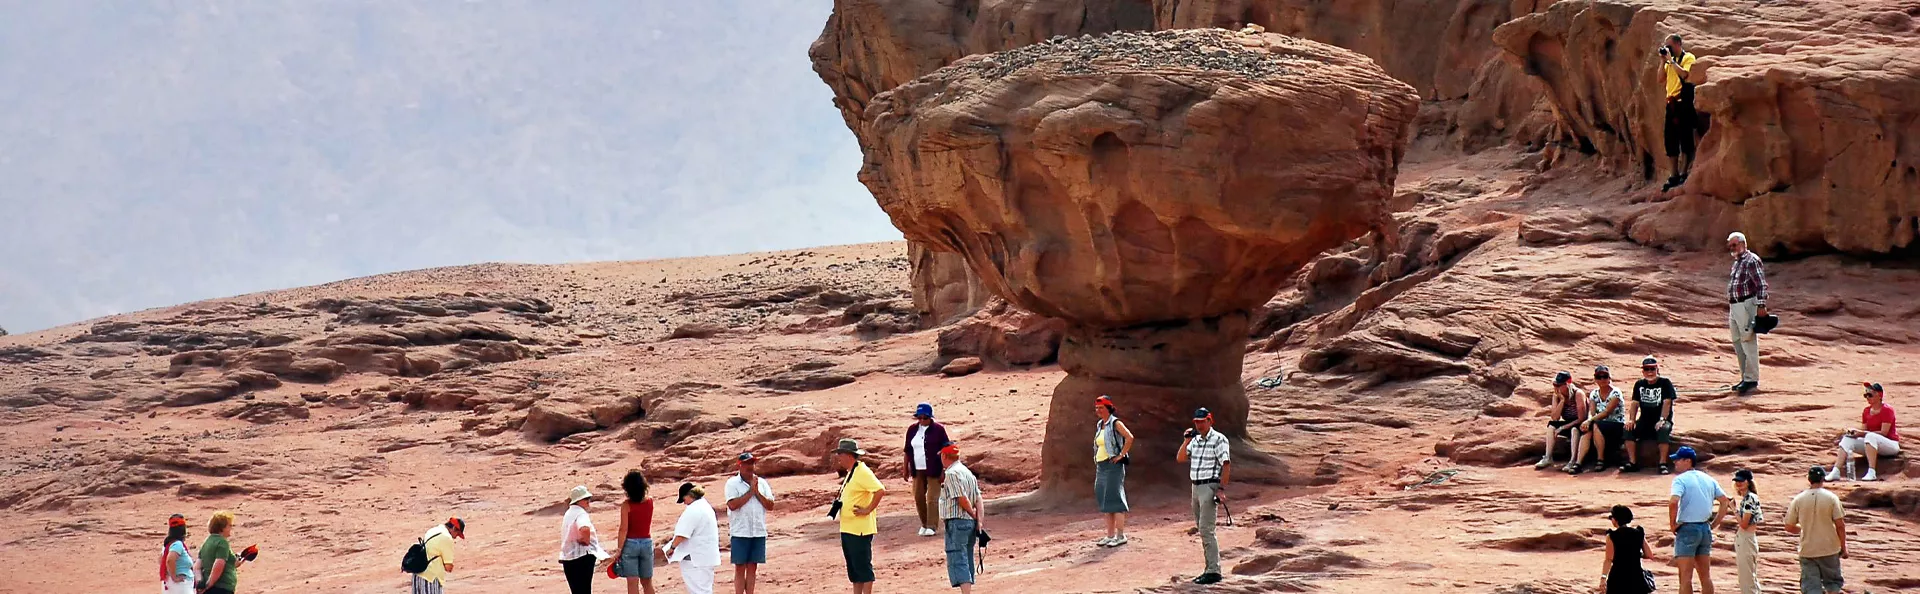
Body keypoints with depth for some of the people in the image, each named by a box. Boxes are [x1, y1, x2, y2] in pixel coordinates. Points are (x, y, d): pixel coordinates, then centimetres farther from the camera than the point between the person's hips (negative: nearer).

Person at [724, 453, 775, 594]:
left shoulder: (761, 482, 9)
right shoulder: (732, 483, -3)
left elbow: (770, 505, 3)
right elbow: (732, 505, -16)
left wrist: (757, 492, -9)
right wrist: (750, 491, -13)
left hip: (758, 532, 4)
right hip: (740, 533, -4)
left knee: (752, 567, 7)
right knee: (740, 568, 0)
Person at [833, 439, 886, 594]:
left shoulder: (862, 472, -16)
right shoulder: (850, 473, 14)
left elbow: (880, 491, -26)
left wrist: (868, 510, -21)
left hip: (860, 529, -10)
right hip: (847, 529, 10)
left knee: (863, 567, -5)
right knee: (853, 569, 13)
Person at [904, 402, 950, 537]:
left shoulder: (938, 430, -6)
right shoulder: (912, 429, 8)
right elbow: (908, 451, 12)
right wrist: (906, 470, 10)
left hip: (933, 470, -5)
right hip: (918, 470, 5)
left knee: (932, 498, -7)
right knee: (918, 497, 8)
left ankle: (931, 527, -5)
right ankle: (924, 524, 23)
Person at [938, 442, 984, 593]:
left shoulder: (951, 473, -11)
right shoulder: (968, 472, 17)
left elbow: (962, 499, -18)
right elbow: (978, 500, 10)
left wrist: (973, 515, -3)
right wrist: (979, 520, 2)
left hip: (956, 522, -9)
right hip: (970, 523, 9)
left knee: (957, 562, -14)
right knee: (966, 561, 15)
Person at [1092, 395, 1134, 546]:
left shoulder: (1115, 423, -9)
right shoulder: (1100, 425, 15)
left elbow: (1129, 437, -22)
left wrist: (1121, 455, -19)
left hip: (1113, 466, -9)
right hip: (1101, 466, 9)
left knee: (1115, 500, -10)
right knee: (1105, 502, 9)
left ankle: (1121, 535, -10)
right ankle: (1110, 535, 12)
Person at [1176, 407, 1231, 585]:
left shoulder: (1218, 440, -10)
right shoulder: (1195, 440, 15)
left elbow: (1226, 465, -14)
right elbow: (1180, 458, 15)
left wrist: (1221, 489, -20)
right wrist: (1187, 440, 2)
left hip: (1210, 486, -9)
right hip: (1196, 487, 9)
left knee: (1206, 530, -14)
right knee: (1201, 529, 10)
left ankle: (1214, 571, -14)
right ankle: (1210, 568, 15)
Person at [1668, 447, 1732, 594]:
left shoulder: (1680, 479, -9)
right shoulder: (1709, 479, 12)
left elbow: (1673, 502, -25)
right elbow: (1725, 502, 14)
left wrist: (1673, 525, -13)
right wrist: (1713, 525, 13)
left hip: (1687, 528, -7)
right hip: (1705, 529, 7)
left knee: (1685, 576, -5)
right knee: (1706, 575, 12)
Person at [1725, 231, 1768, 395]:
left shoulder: (1751, 260, -10)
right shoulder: (1737, 262, 19)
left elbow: (1762, 284, -17)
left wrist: (1761, 305, -24)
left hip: (1747, 306, -10)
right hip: (1734, 307, 10)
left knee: (1748, 343, -8)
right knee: (1738, 344, 12)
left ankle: (1751, 380, -7)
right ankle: (1745, 378, 18)